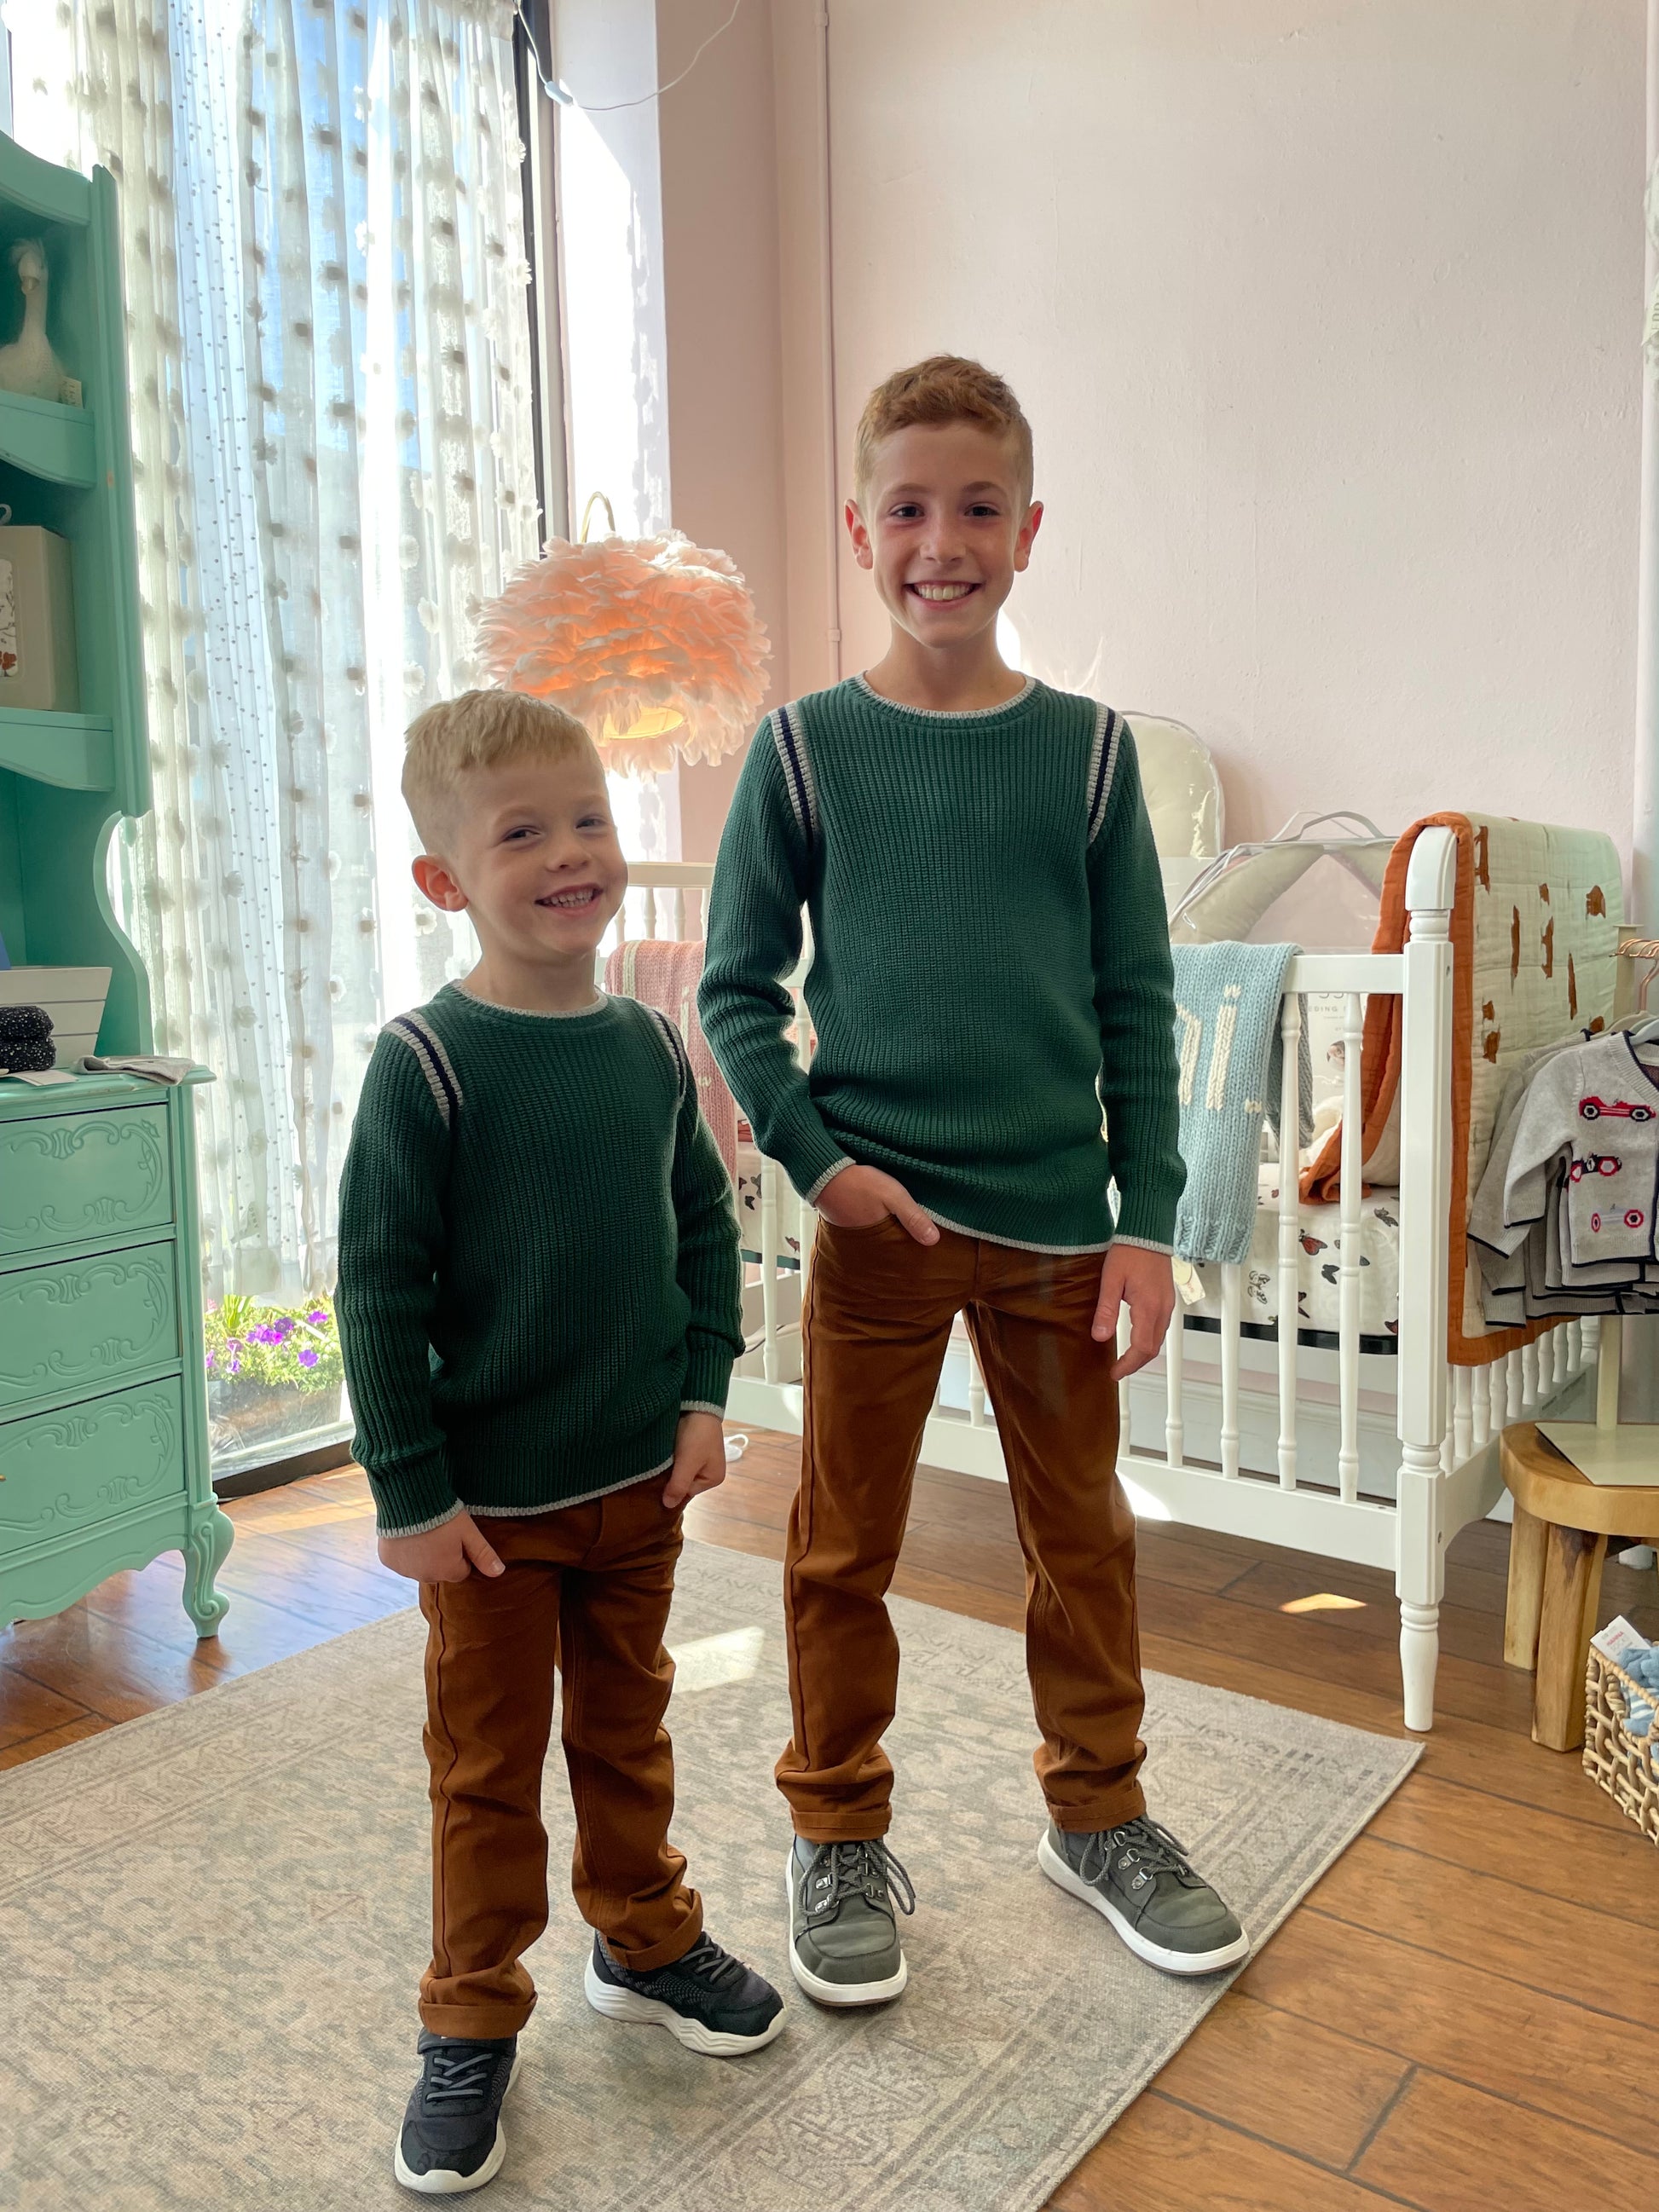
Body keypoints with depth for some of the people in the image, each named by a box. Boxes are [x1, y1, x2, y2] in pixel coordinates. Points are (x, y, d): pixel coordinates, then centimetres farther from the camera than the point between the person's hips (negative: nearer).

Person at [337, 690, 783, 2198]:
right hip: (491, 1504, -4)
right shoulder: (426, 1062, -17)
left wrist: (703, 1395, 1)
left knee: (627, 1726, 22)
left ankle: (647, 1943, 43)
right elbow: (379, 1289, -15)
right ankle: (472, 2029, 31)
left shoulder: (651, 1046, -1)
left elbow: (705, 1223, 9)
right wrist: (411, 1494, -14)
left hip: (643, 1480, 5)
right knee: (490, 1766, 12)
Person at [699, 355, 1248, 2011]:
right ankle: (840, 1839, 30)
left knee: (1082, 1533, 14)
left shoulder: (1087, 749, 2)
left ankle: (1097, 1812, 36)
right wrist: (817, 1159, -10)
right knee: (842, 1546, 9)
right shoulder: (806, 747, -1)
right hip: (874, 1219, -1)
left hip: (1057, 1219, 2)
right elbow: (735, 986, 1)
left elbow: (1137, 1003, 3)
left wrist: (1147, 1219, -1)